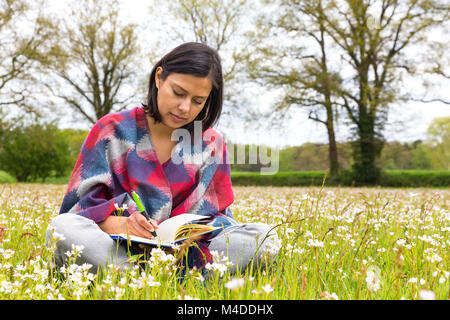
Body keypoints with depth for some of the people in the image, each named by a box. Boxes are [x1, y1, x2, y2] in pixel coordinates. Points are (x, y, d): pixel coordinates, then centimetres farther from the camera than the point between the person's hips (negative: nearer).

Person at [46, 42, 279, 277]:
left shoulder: (211, 144, 8)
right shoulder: (112, 130, 3)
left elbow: (217, 215, 6)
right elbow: (82, 203, -1)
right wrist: (120, 224, -24)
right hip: (117, 250, -1)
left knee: (264, 236, -21)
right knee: (63, 227, -34)